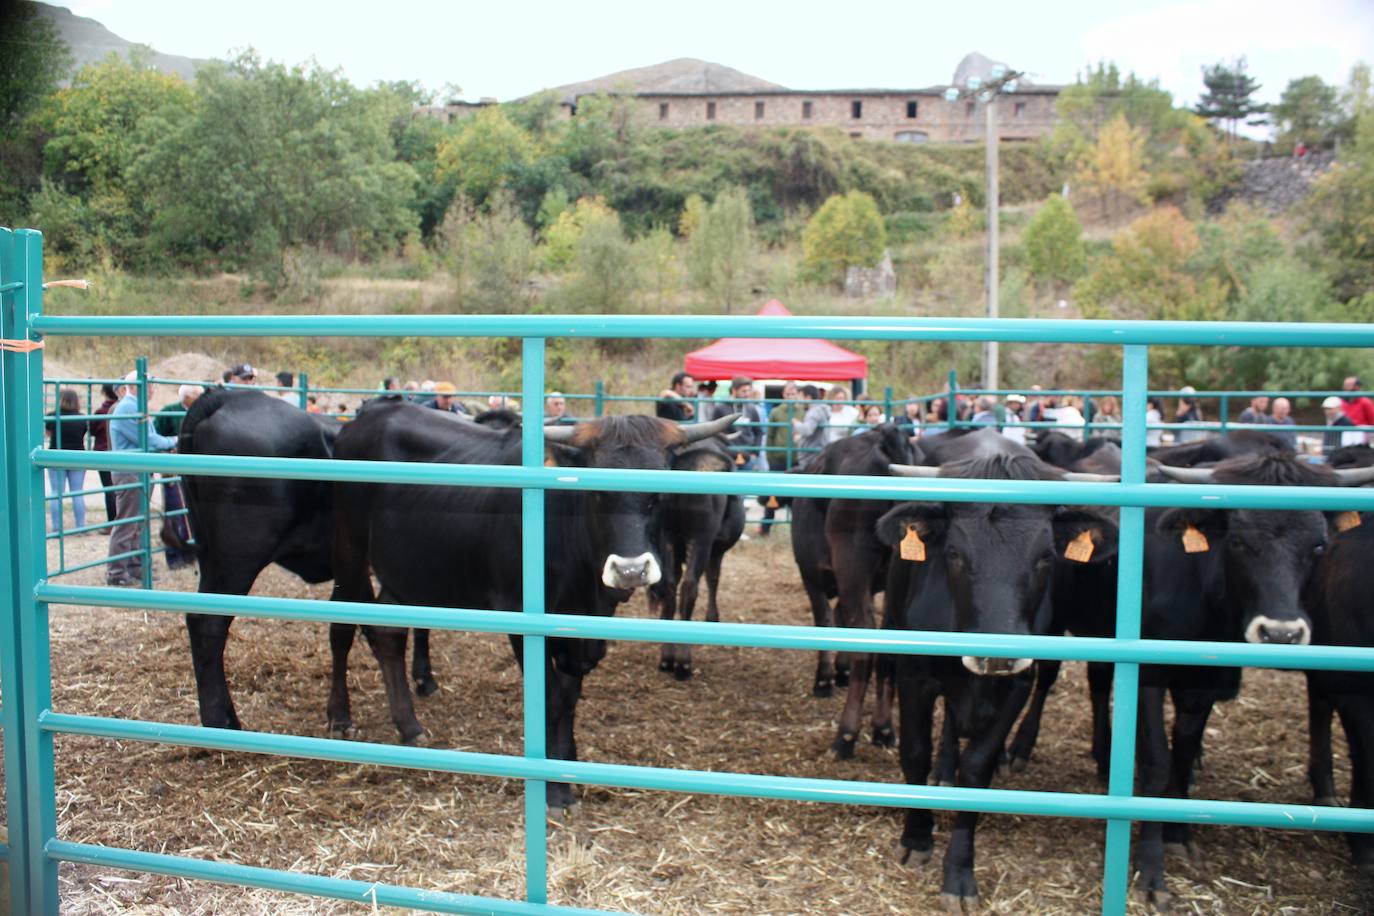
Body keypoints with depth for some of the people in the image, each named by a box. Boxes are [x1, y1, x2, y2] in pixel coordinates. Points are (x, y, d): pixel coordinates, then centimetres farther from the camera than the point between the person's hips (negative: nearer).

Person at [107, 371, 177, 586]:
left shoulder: (137, 408, 17)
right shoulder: (127, 408, -15)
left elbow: (150, 437, 18)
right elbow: (146, 440, -17)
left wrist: (169, 445, 2)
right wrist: (172, 443, -5)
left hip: (140, 472, 10)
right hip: (129, 473, -10)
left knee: (137, 523, 14)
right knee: (126, 523, -6)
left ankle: (135, 567, 21)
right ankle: (116, 572, -1)